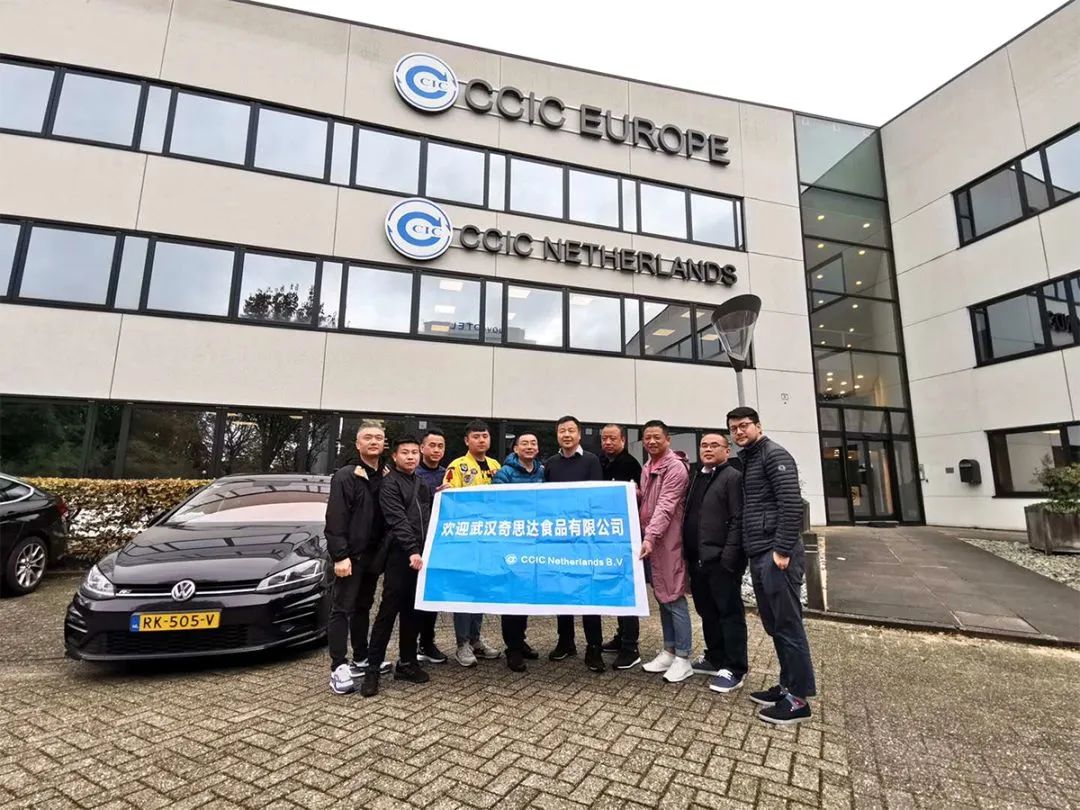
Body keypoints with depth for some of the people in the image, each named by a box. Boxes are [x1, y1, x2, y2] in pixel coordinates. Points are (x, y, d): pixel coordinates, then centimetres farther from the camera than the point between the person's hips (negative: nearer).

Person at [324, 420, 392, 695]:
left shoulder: (387, 477, 7)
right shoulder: (345, 477, -9)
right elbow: (335, 521, -14)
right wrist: (340, 556, -19)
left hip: (373, 556, 6)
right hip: (351, 556, -6)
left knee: (363, 608, 17)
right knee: (342, 609, 1)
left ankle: (361, 660, 28)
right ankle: (339, 668, 7)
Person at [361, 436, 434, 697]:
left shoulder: (422, 484, 17)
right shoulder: (390, 484, -4)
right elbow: (398, 521, -16)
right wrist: (412, 551, -25)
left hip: (421, 555, 6)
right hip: (400, 556, -6)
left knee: (412, 612, 12)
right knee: (388, 611, -2)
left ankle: (406, 663, 23)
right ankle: (372, 668, 7)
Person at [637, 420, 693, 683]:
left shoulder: (675, 467, -11)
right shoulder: (646, 468, 15)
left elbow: (666, 506, -21)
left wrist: (650, 537, -28)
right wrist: (645, 537, 9)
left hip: (668, 541, -8)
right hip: (651, 539, 8)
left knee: (674, 597, -2)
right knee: (661, 596, 14)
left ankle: (683, 658, 10)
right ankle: (669, 650, 25)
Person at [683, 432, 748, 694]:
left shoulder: (733, 477, -7)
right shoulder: (697, 478, 16)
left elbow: (738, 520, -15)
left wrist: (729, 557, -20)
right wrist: (689, 554, 12)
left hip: (721, 560, -8)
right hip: (698, 559, 8)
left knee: (729, 613, 3)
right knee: (707, 611, 16)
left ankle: (734, 669, 14)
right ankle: (715, 658, 31)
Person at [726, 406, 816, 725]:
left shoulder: (774, 454, -8)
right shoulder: (747, 460, 19)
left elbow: (791, 503, -18)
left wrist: (783, 550, -21)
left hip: (777, 554, -9)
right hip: (759, 555, 9)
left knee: (788, 625, 0)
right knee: (773, 625, 15)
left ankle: (799, 698, 10)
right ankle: (787, 686, 26)